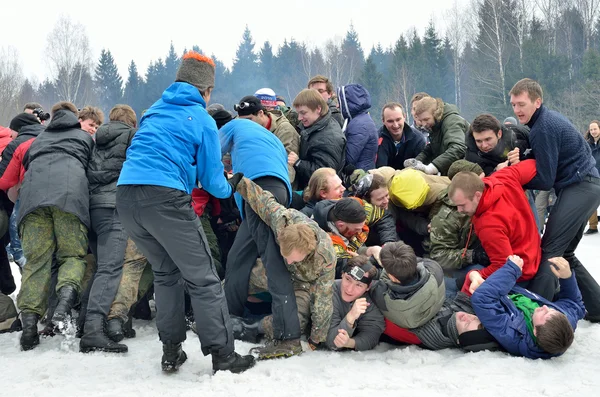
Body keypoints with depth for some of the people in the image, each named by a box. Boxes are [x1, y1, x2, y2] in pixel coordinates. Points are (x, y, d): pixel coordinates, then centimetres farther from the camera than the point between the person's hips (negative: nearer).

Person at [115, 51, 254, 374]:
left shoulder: (153, 112, 24)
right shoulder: (203, 120, 7)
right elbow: (211, 181, 10)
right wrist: (231, 187, 33)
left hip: (126, 194, 6)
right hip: (165, 197, -6)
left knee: (165, 272, 21)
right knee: (202, 278, 2)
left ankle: (171, 352, 21)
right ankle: (223, 354, 2)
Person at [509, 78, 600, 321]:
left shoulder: (543, 128, -16)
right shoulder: (546, 119, 14)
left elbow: (545, 180, -15)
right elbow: (545, 165, 15)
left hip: (580, 188, -10)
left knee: (549, 252, -14)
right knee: (563, 253, 13)